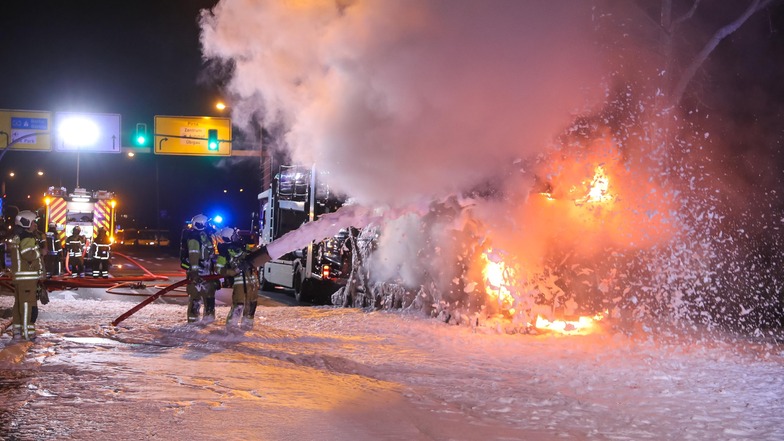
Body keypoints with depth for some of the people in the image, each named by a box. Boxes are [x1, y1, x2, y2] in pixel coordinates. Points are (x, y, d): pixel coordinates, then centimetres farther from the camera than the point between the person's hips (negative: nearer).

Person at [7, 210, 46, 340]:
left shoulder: (17, 238, 18)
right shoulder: (28, 239, -15)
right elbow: (29, 255, -27)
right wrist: (42, 251, -12)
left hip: (18, 277, 10)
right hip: (27, 277, -10)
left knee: (19, 303, 12)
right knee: (28, 304, -7)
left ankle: (17, 331, 16)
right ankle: (28, 332, -7)